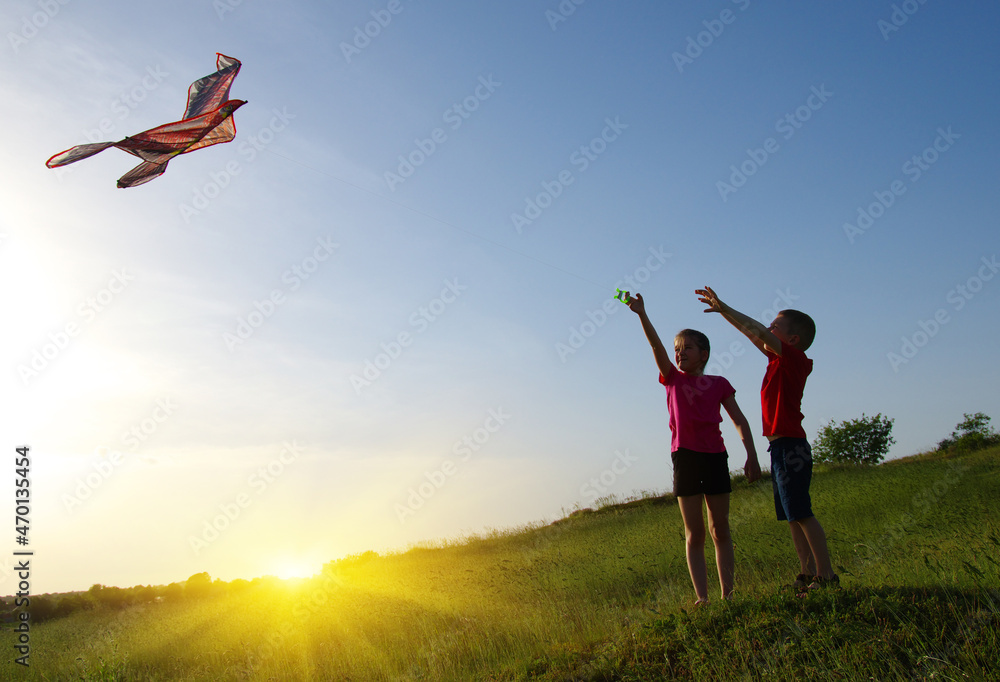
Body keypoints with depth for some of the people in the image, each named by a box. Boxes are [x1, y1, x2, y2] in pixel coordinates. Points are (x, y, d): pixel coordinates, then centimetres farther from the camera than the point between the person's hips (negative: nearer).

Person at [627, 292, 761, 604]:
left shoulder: (718, 383, 9)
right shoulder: (673, 379, 8)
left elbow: (739, 420, 7)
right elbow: (656, 346, -6)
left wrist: (751, 456, -4)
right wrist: (641, 313, -19)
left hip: (715, 456, 1)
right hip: (685, 457, 0)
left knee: (720, 530, 6)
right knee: (694, 534, 1)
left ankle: (728, 594, 10)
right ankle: (702, 597, 1)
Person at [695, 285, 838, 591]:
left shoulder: (794, 357, -10)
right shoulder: (781, 360, 14)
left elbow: (758, 333, -22)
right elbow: (754, 335, 21)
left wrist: (724, 308, -19)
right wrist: (722, 309, 18)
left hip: (790, 445, -10)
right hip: (782, 448, 10)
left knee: (801, 513, -8)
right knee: (793, 516, 11)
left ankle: (825, 575, -3)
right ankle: (808, 574, 16)